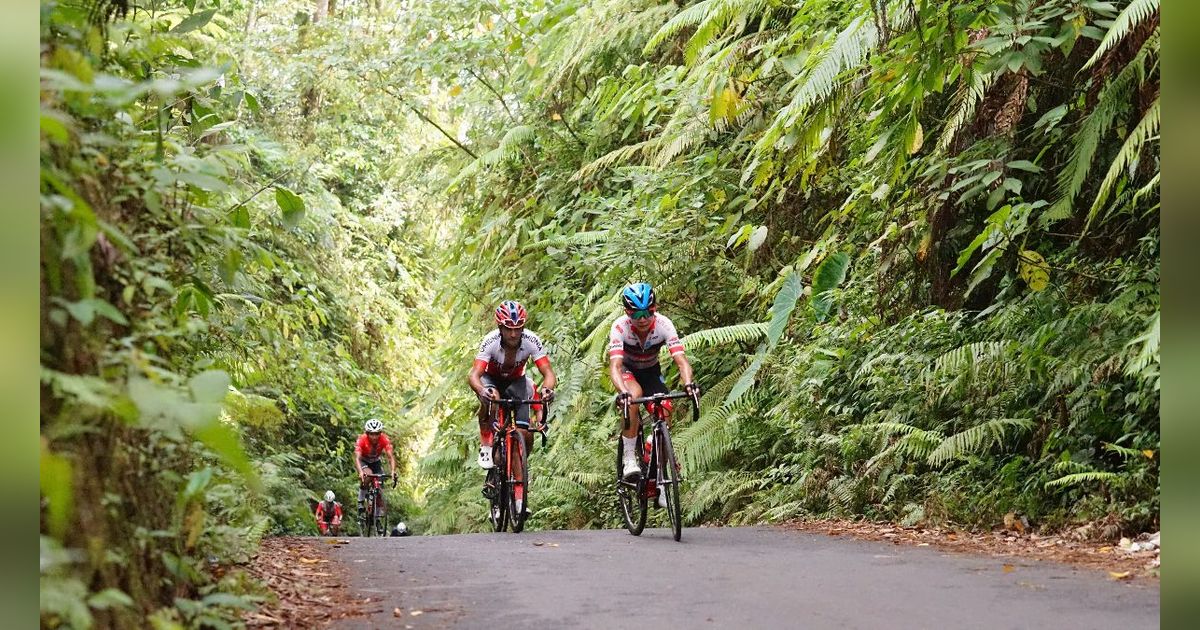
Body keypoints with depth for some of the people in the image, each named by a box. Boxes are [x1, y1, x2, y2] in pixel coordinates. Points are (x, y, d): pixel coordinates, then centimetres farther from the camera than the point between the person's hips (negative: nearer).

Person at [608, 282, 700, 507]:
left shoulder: (663, 324, -28)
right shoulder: (620, 327, -32)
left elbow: (681, 359, -36)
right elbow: (615, 365, -42)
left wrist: (688, 383, -57)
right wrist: (622, 392, -61)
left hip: (651, 371, 2)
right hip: (628, 370, -2)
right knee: (635, 394, -36)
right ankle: (628, 458, -26)